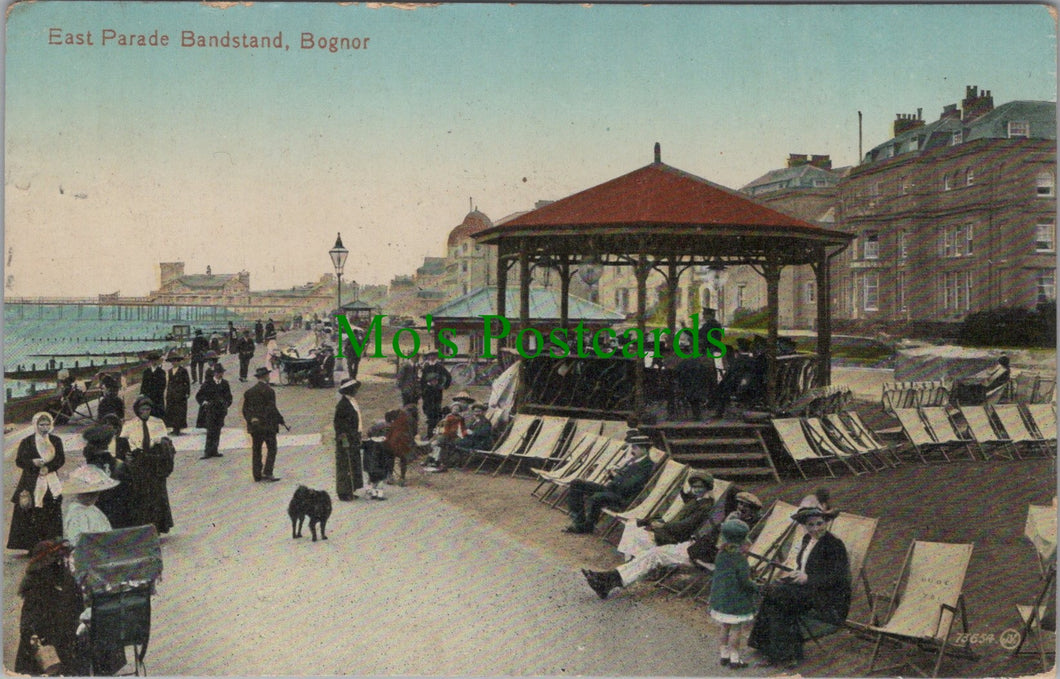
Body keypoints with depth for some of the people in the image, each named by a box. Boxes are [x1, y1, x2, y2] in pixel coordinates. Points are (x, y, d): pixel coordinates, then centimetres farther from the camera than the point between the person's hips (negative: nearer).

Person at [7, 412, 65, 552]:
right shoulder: (27, 442, 1)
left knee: (52, 514, 0)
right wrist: (33, 462, -18)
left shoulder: (56, 441, 9)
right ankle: (32, 545, -3)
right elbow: (19, 461, 0)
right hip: (32, 484, -2)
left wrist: (48, 467, -11)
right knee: (33, 514, -7)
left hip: (51, 484, 3)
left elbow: (61, 459, 6)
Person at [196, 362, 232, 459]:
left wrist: (226, 404, 3)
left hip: (221, 410, 4)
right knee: (210, 431, -10)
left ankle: (214, 451, 12)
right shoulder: (208, 383, -1)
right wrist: (204, 402, -9)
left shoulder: (225, 384, 9)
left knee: (217, 432, 6)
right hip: (210, 410, -4)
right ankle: (208, 452, -10)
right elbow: (198, 396, 5)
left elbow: (229, 397, 19)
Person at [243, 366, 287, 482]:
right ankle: (267, 473, -10)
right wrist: (281, 421, -8)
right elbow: (272, 409, -14)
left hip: (254, 426, 7)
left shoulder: (249, 391, 10)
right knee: (272, 449, -1)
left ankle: (257, 475, 11)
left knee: (256, 450, 10)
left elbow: (245, 409, 11)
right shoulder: (268, 391, -11)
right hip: (267, 425, -6)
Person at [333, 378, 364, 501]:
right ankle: (344, 492, 4)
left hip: (354, 439, 9)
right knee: (346, 465, -3)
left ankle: (350, 491, 24)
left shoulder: (352, 402, 10)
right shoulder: (342, 405, -18)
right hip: (346, 439, -9)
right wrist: (344, 440, -22)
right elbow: (338, 423, -19)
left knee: (354, 464, 14)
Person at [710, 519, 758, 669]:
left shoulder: (721, 554, 0)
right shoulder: (739, 557, -21)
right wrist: (755, 588, -3)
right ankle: (734, 659, 11)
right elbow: (744, 581, -21)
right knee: (737, 629, 5)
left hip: (720, 599, 7)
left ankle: (723, 655, 27)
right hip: (736, 600, -7)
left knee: (725, 627, 18)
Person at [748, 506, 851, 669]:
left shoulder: (835, 545, -12)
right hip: (808, 588, 8)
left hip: (828, 597, -8)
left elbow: (838, 577, -18)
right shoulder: (807, 540, 12)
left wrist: (808, 578, -23)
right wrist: (795, 574, 1)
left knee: (774, 594, -22)